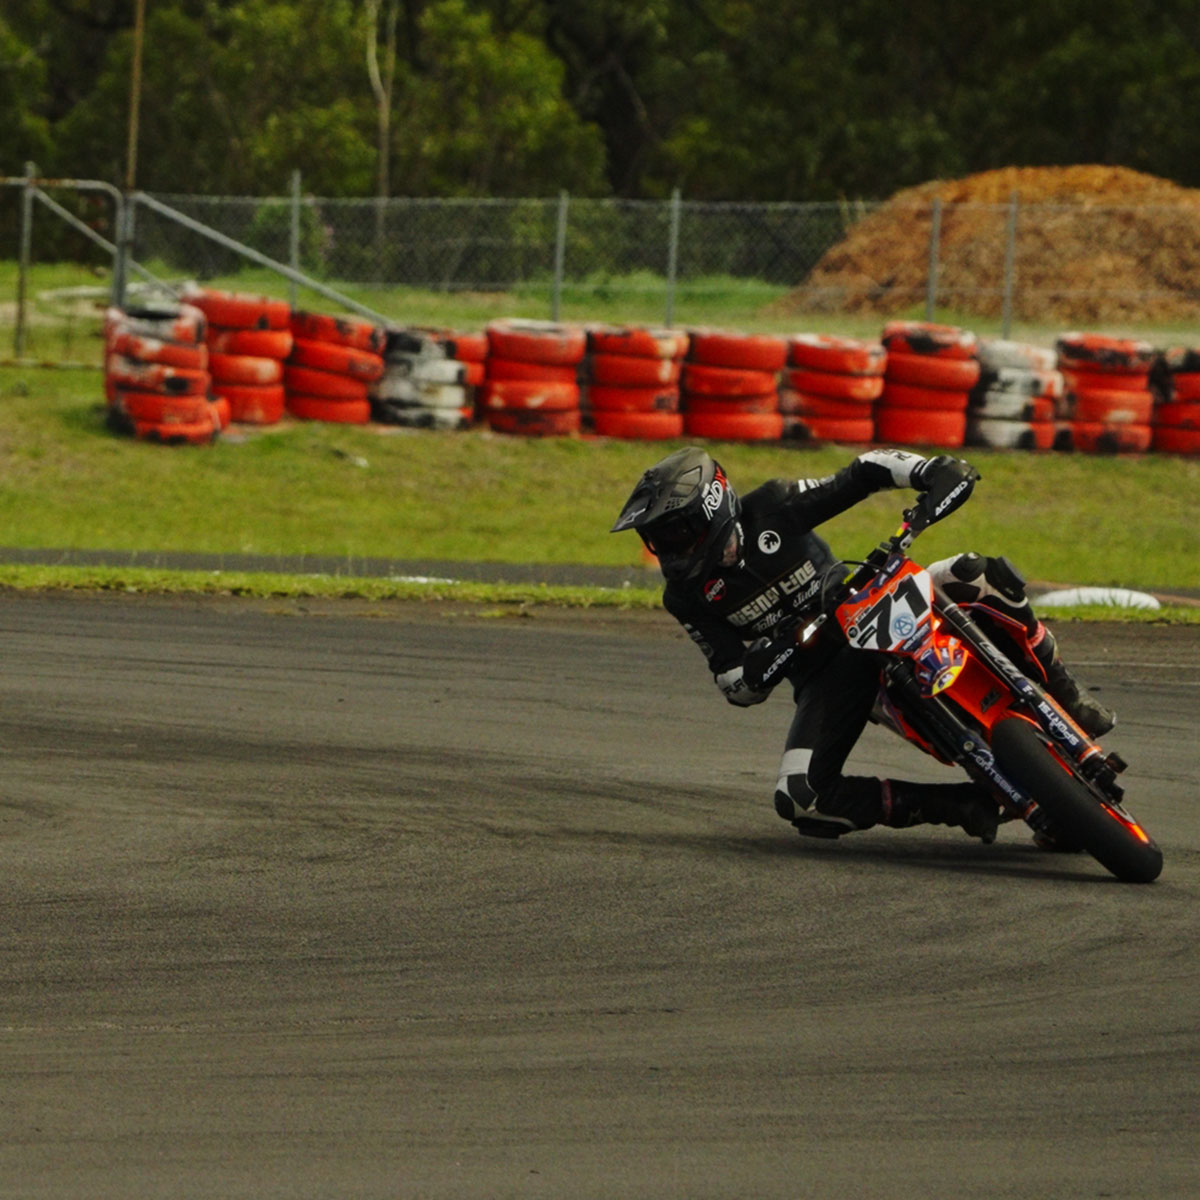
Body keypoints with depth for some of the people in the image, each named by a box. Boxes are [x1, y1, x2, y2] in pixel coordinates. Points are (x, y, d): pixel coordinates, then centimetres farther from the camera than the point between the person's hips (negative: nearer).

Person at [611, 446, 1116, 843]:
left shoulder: (771, 509, -11)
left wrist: (934, 471, -26)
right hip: (823, 678, 1)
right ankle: (960, 807, -15)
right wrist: (770, 655, -25)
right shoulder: (688, 596, -5)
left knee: (976, 575, -27)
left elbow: (863, 474, -8)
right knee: (799, 800, -25)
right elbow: (737, 686, -3)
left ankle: (1063, 699, -10)